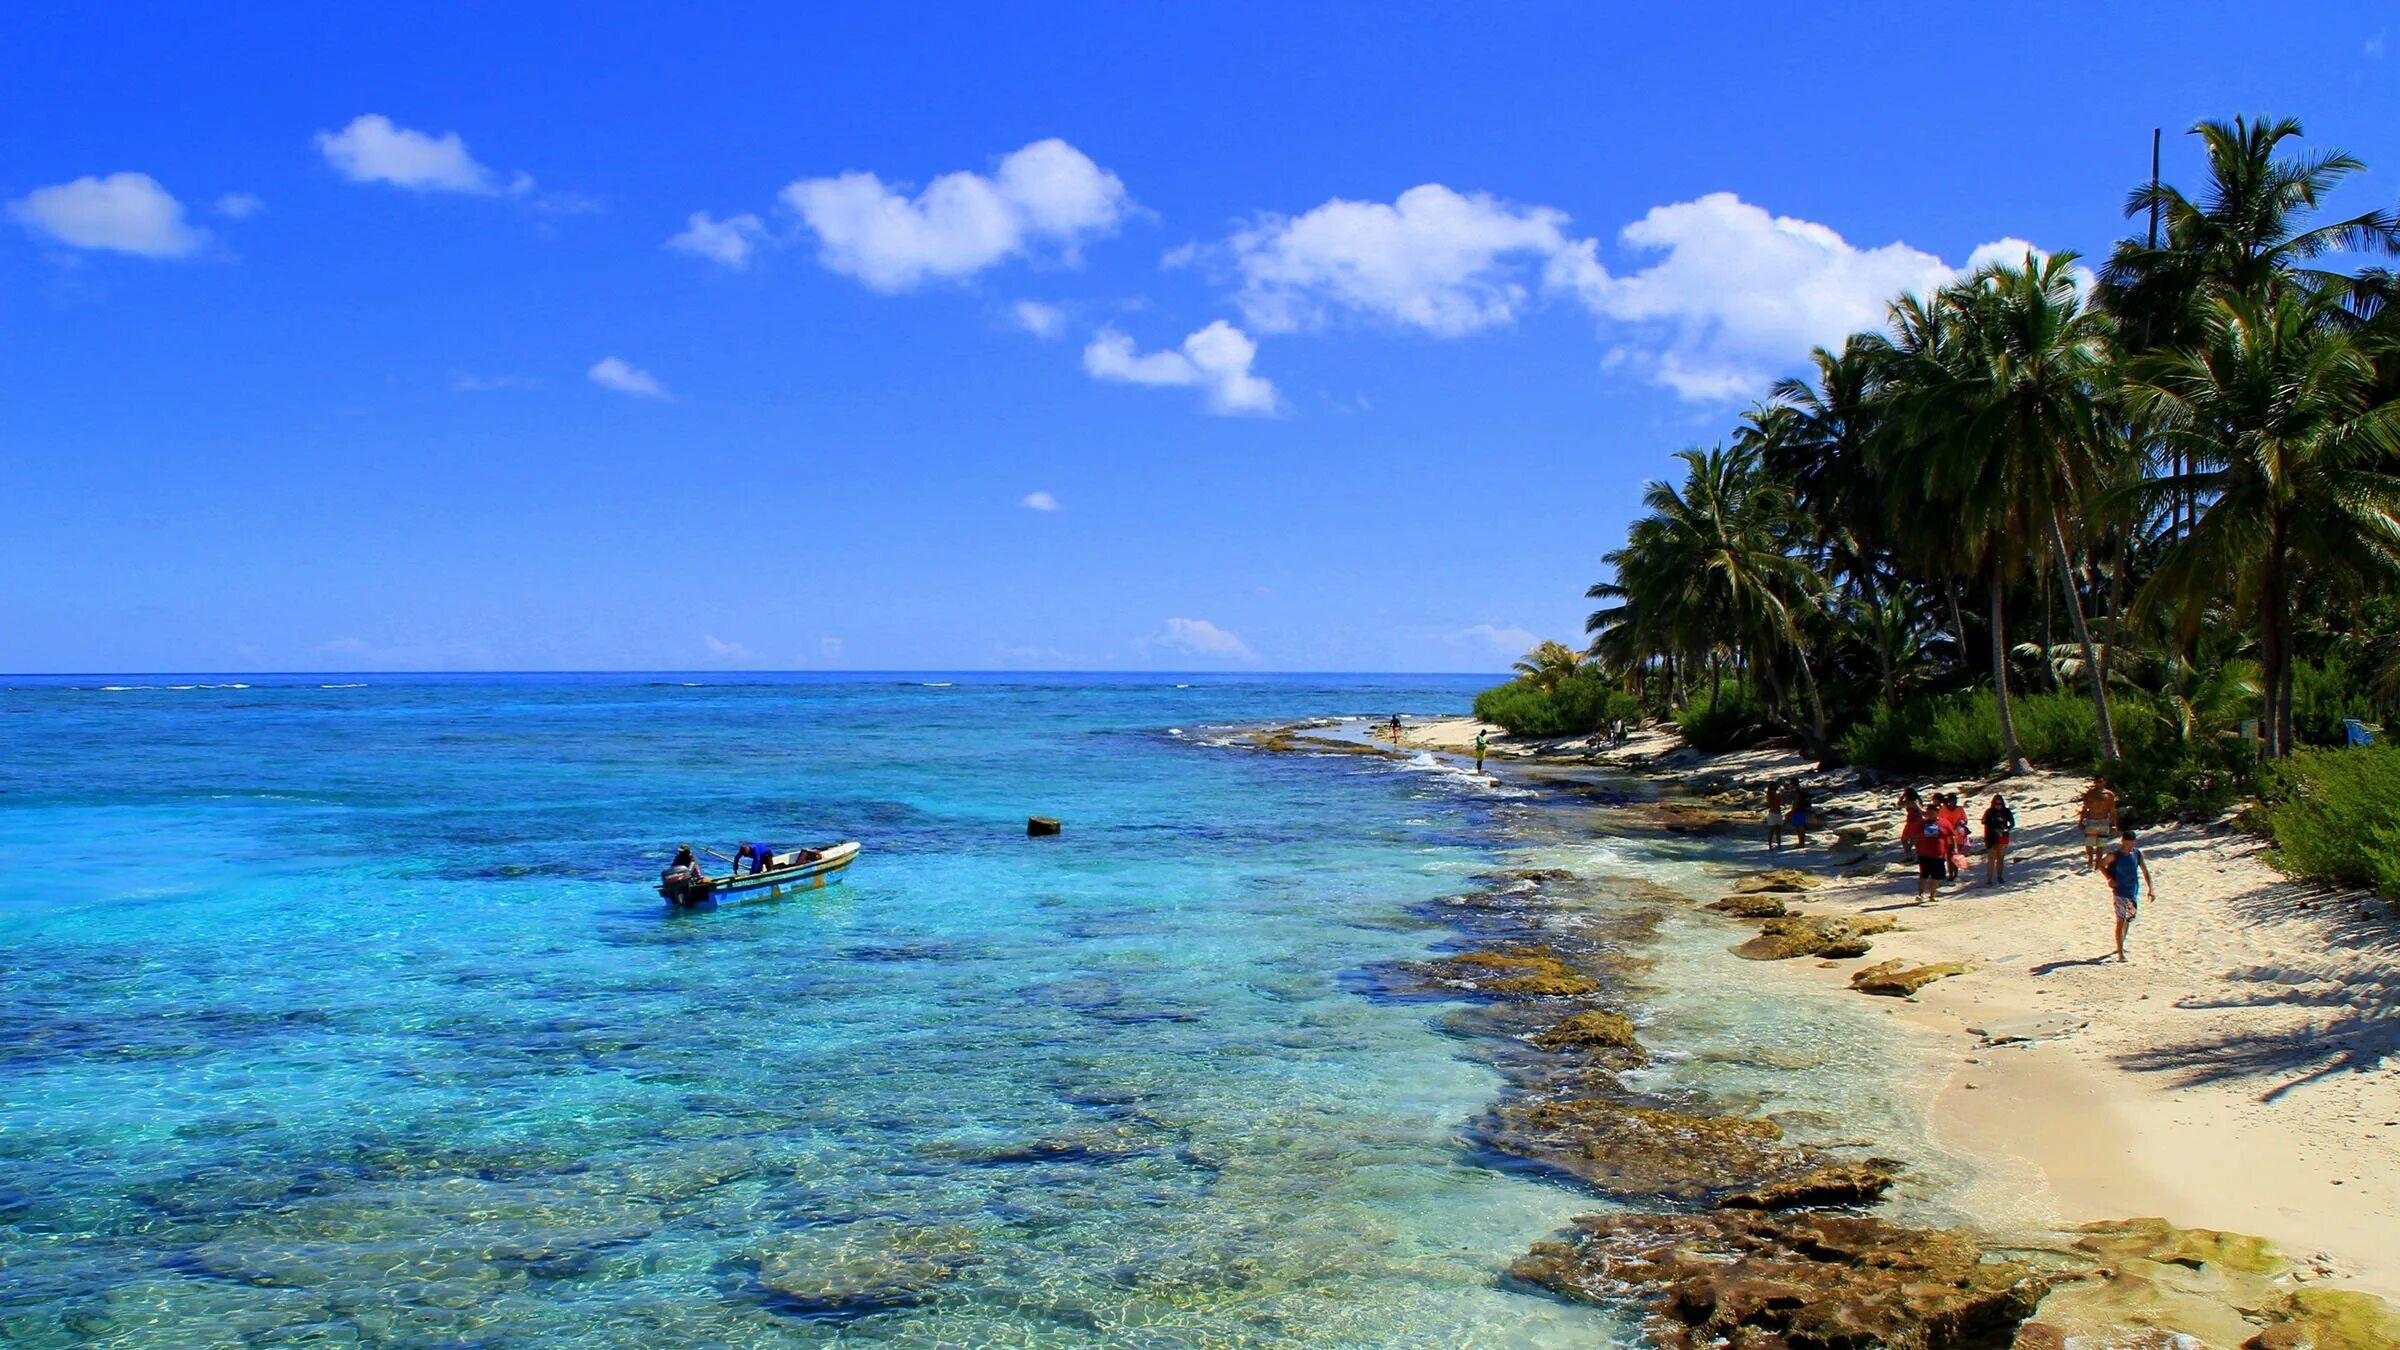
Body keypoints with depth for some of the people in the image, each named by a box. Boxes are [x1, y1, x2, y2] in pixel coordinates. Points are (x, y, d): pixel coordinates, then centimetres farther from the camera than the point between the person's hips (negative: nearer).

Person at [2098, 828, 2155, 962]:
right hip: (2120, 892, -5)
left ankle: (2121, 945, 39)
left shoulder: (2137, 854, -1)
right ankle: (2120, 952, -8)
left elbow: (2145, 871, 4)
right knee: (2121, 921, -8)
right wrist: (2109, 879, -8)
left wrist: (2150, 889, -1)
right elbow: (2101, 864, 2)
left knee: (2129, 919, 19)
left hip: (2134, 892, 5)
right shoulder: (2114, 855, -11)